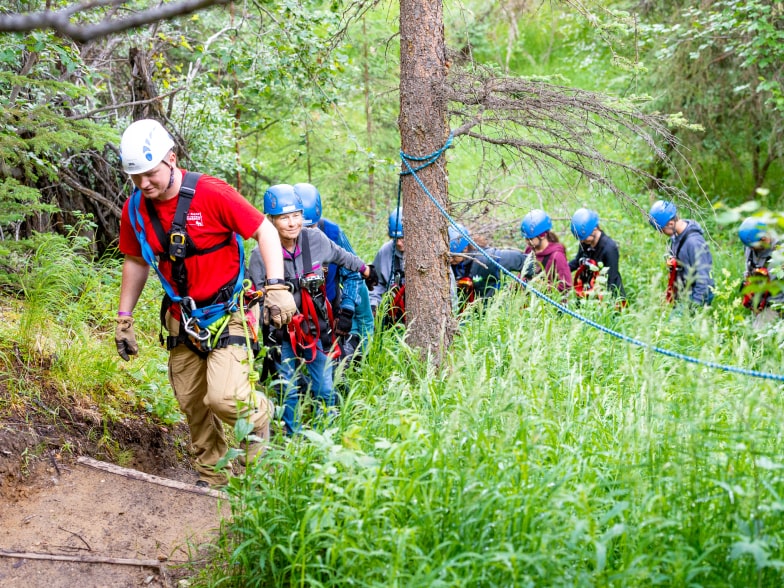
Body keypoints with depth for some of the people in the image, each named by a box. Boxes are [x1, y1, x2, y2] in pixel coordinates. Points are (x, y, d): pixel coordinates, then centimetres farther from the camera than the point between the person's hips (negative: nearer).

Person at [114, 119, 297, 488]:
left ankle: (258, 414, 15)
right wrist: (124, 318, 13)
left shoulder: (211, 193, -20)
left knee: (224, 398, -19)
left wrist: (276, 287, -19)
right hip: (182, 317, 5)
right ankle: (211, 476, 25)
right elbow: (136, 262, 12)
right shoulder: (135, 208, -4)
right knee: (191, 402, 8)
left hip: (226, 311, -5)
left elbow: (265, 232, -12)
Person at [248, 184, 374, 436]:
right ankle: (293, 436, 18)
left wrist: (363, 268, 29)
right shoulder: (261, 255, -16)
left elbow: (340, 256, 13)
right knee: (289, 390, 3)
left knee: (325, 390, 3)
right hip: (281, 333, -2)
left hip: (315, 328, 2)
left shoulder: (316, 240, -10)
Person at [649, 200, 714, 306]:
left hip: (696, 297, -8)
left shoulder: (694, 241, -22)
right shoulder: (676, 237, 5)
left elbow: (703, 277, -21)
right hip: (682, 296, 8)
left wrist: (695, 304, -20)